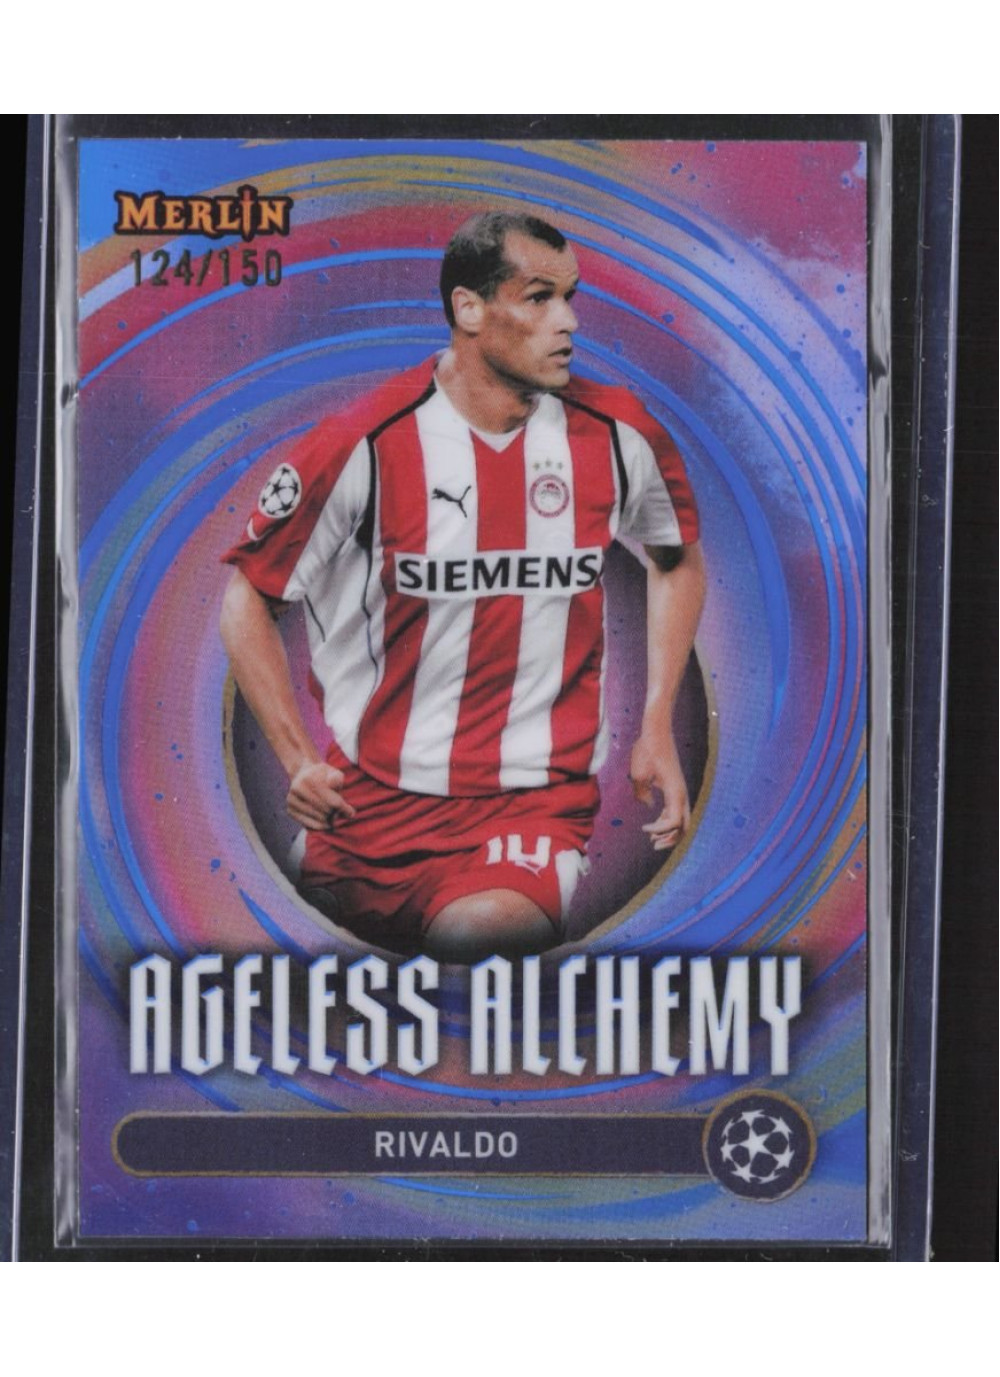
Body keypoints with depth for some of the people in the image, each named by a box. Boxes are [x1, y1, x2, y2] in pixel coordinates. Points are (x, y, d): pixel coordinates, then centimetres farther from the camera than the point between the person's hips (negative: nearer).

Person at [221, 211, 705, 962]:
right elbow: (249, 598, 2)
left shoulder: (618, 435, 0)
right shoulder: (367, 446, -9)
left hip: (540, 795, 0)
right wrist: (299, 758, -5)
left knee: (487, 930, -30)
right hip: (374, 800, 1)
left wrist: (657, 731, 12)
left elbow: (680, 560, 19)